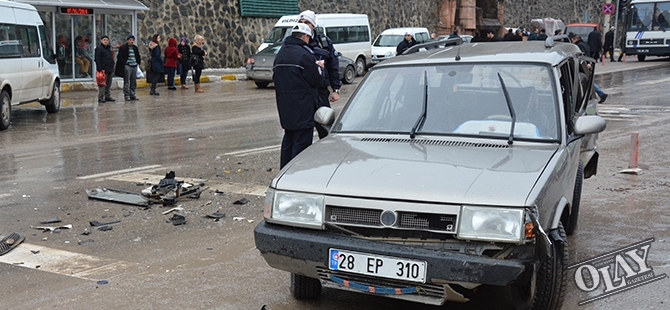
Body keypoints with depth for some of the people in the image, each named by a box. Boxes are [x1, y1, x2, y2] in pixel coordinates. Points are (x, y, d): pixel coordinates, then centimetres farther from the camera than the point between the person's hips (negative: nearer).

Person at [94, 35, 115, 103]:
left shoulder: (109, 48, 18)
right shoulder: (99, 48, -7)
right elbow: (97, 60, -12)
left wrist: (112, 66, 16)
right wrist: (100, 69, -19)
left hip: (110, 69, 8)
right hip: (103, 70, -8)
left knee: (109, 84, 11)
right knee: (102, 84, -8)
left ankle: (107, 96, 17)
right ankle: (100, 97, -6)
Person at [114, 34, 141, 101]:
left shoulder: (135, 48, 15)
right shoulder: (123, 48, -5)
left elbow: (138, 56, 26)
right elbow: (119, 57, -8)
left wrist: (138, 62, 12)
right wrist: (124, 64, -13)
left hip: (134, 66, 6)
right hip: (127, 66, -6)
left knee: (133, 82, 9)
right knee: (127, 82, -5)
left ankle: (132, 95, 16)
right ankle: (126, 95, -1)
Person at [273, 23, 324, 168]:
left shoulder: (280, 54, 11)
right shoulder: (304, 54, -15)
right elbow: (316, 79, -13)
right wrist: (319, 67, 8)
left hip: (285, 106, 8)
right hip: (302, 106, -8)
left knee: (288, 139, 18)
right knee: (302, 140, -4)